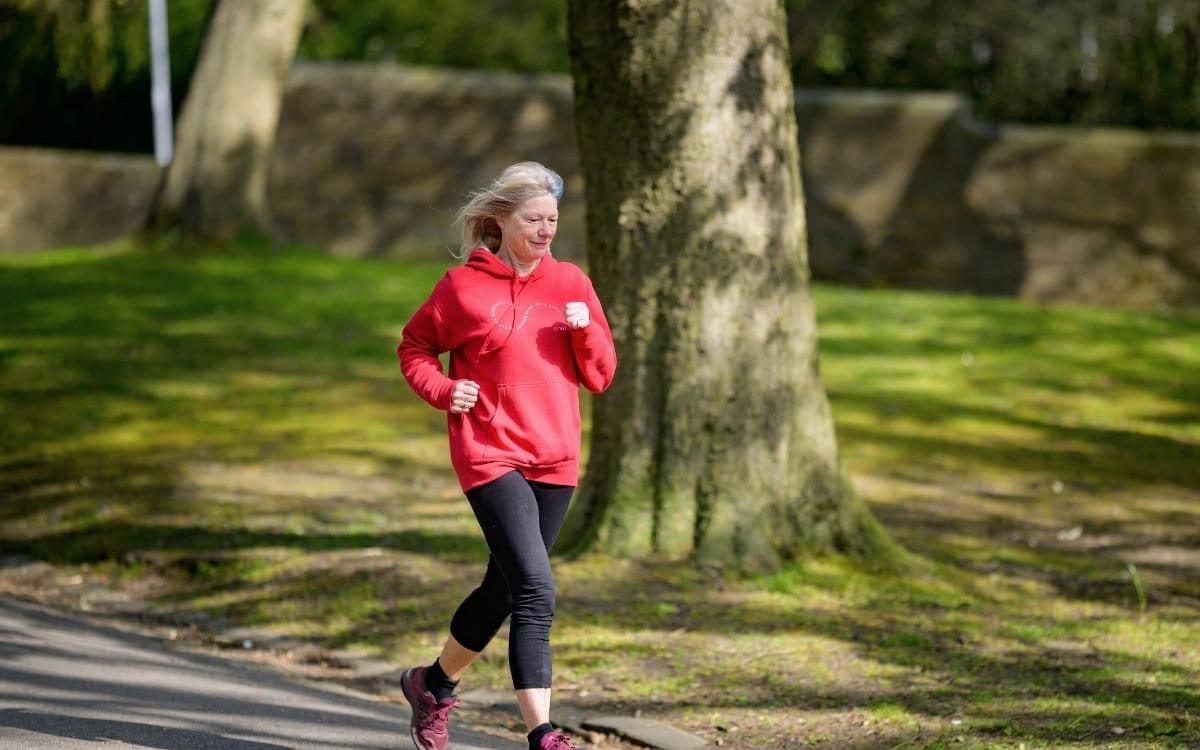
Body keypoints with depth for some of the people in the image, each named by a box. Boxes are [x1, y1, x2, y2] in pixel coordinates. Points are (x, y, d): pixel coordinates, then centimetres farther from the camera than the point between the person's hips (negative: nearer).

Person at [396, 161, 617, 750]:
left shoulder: (571, 283, 7)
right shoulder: (464, 286, -4)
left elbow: (600, 377, 8)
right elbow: (414, 346, 10)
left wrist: (586, 329, -10)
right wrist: (442, 390, -8)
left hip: (554, 461, 5)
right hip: (491, 455, -5)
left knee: (503, 590, 15)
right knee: (535, 590, -18)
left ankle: (434, 684, 39)